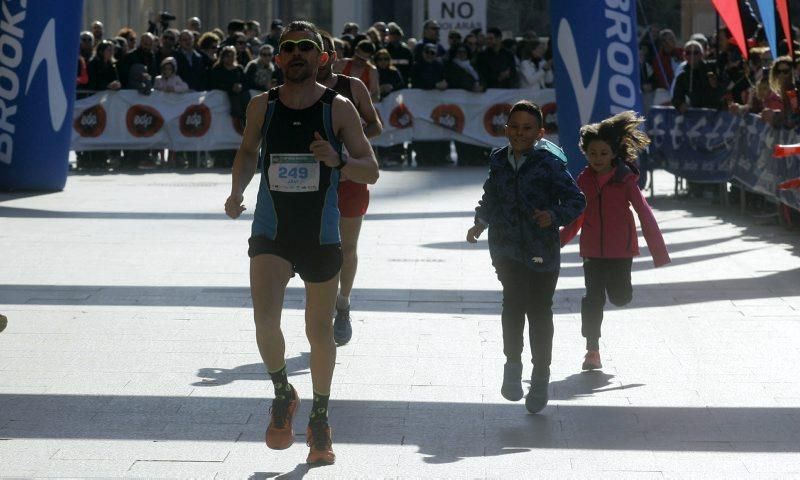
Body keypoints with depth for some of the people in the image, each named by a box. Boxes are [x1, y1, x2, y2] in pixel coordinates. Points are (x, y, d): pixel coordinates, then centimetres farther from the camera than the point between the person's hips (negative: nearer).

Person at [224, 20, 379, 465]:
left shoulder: (339, 108, -3)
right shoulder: (262, 105, 2)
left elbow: (372, 170, -2)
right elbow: (248, 152, 20)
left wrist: (338, 162, -22)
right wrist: (237, 192, 1)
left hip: (321, 236, 0)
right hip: (270, 232, 0)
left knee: (320, 331, 9)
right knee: (266, 319, -20)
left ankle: (320, 420, 28)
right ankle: (283, 393, 8)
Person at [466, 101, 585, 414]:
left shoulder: (550, 163, -7)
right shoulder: (499, 161, 7)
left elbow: (576, 200, -8)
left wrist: (554, 216, -25)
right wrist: (481, 223, 11)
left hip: (541, 250, -2)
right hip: (506, 247, 2)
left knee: (539, 311, 5)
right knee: (514, 300, -17)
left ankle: (540, 379, 20)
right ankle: (512, 366, -2)